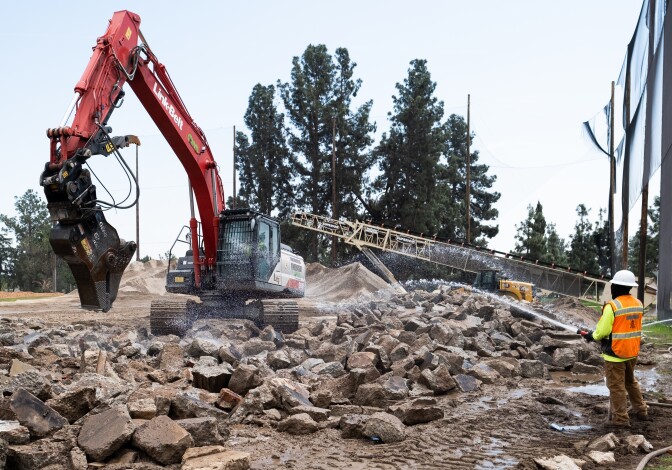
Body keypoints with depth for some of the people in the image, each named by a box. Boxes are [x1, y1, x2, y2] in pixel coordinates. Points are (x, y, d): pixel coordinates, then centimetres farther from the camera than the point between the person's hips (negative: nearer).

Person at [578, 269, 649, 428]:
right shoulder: (638, 304, 2)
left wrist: (592, 335, 1)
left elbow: (602, 331, -20)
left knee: (616, 386, 3)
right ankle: (641, 411, 34)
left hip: (615, 354, -7)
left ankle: (620, 419, 8)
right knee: (631, 382, 25)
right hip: (632, 352, 7)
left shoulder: (612, 306, -20)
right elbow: (633, 327, 11)